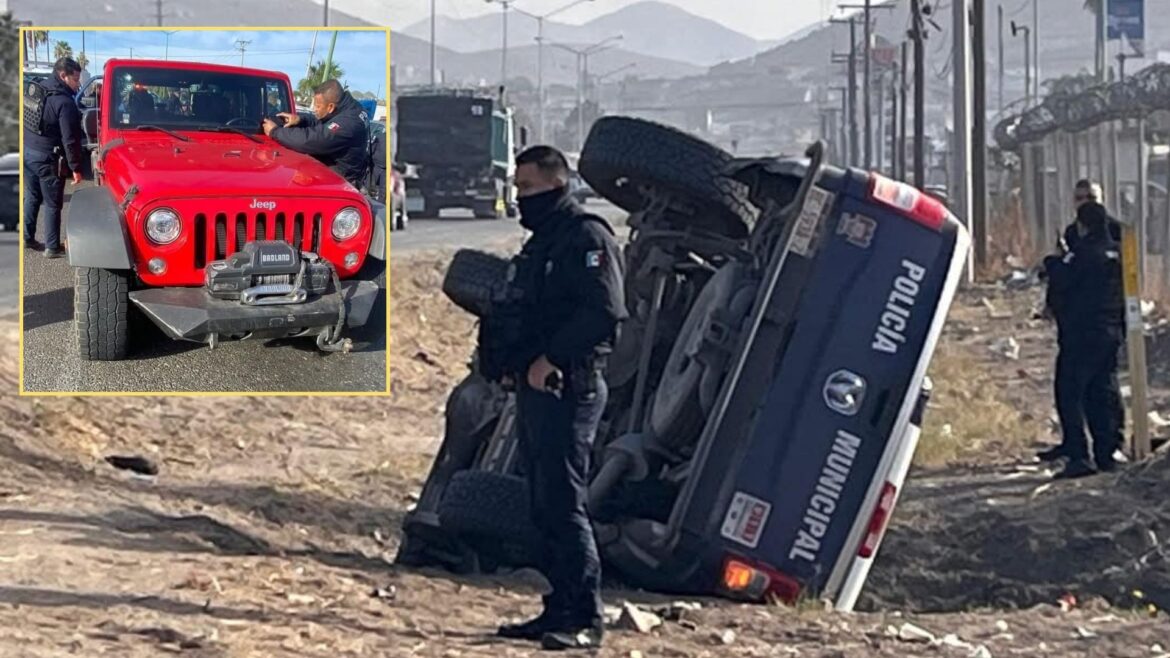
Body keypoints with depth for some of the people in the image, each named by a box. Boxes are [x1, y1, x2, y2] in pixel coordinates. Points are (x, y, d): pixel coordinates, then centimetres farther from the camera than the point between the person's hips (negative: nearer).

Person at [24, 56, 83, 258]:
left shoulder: (37, 89, 5)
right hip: (47, 158, -8)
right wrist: (75, 168, -14)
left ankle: (28, 238, 28)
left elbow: (27, 122, 13)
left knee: (32, 197, 21)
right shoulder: (65, 102, -20)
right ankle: (52, 247, 9)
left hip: (28, 151, 8)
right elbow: (70, 139, -19)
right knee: (53, 204, 3)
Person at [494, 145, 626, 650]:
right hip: (534, 387, 10)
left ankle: (584, 620, -9)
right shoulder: (540, 243, 20)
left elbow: (605, 312, -20)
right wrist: (514, 360, 9)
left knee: (564, 503, -11)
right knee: (543, 505, 11)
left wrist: (550, 359, -19)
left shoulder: (588, 238, -10)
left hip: (568, 387, -10)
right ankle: (559, 611, 17)